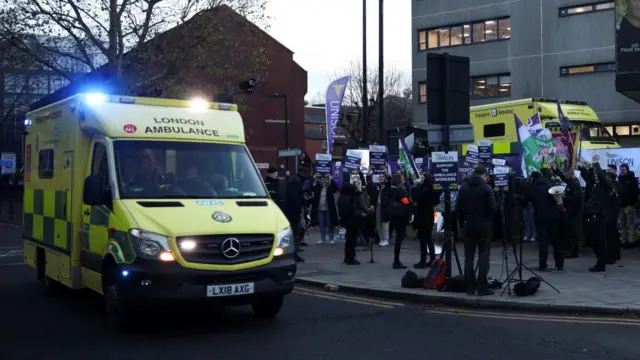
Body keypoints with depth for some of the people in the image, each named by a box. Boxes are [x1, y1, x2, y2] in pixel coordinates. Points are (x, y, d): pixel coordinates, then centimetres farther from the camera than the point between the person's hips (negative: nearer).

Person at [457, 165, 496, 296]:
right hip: (484, 226, -4)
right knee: (483, 256, 0)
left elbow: (458, 208, 6)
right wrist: (490, 220, 7)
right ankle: (482, 288, -3)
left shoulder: (463, 188, 5)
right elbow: (493, 208, -13)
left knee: (469, 256, 8)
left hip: (469, 225, 4)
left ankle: (470, 287, 7)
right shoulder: (486, 188, -10)